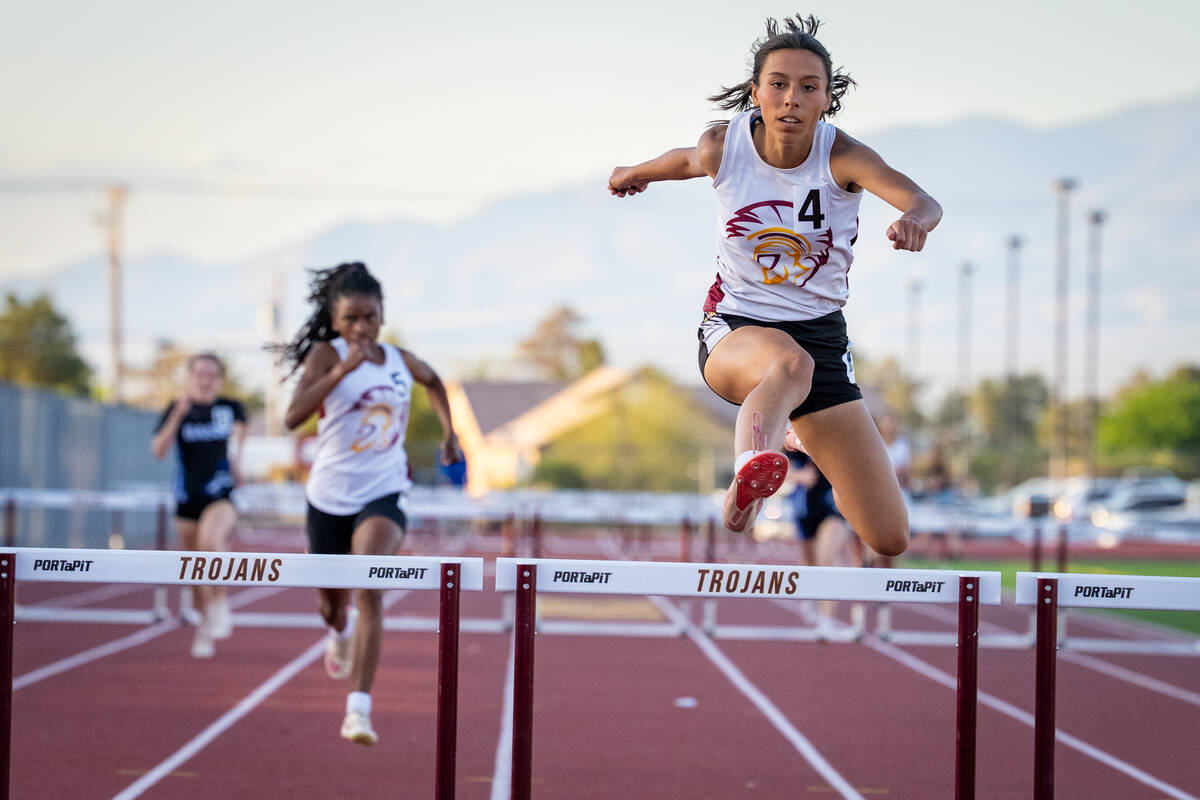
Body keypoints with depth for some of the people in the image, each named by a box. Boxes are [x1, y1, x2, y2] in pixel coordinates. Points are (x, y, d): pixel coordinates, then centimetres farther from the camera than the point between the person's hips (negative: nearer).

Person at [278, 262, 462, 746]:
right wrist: (342, 369, -31)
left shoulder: (402, 362, 3)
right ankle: (340, 633, 57)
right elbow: (293, 417, -25)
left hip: (383, 494, 0)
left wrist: (449, 433, 26)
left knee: (370, 591, -23)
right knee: (332, 598, 18)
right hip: (330, 495, 0)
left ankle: (359, 707, -27)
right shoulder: (325, 355, -9)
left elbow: (434, 382, 29)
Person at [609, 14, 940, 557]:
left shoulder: (843, 156, -14)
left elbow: (922, 201, -33)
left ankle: (840, 489, 35)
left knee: (889, 541, -2)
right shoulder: (722, 147, -9)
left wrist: (914, 219, -57)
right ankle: (748, 481, -70)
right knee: (790, 364, -42)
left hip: (821, 333, 1)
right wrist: (636, 172, 38)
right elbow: (688, 160, 17)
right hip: (734, 329, -1)